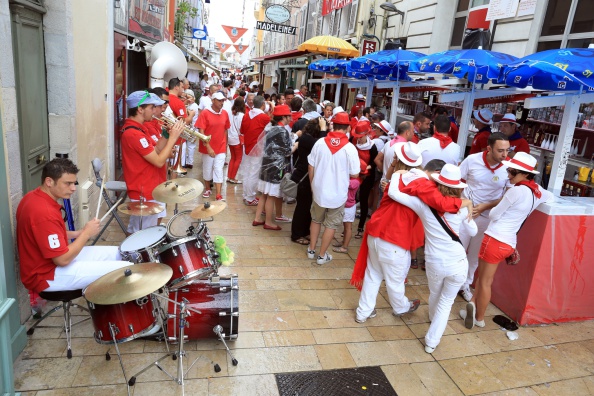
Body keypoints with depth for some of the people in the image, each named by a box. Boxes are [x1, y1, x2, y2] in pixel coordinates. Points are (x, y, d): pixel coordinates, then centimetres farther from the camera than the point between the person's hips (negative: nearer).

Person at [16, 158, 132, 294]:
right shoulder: (44, 212, -29)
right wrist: (86, 233, -14)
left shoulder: (33, 197, 2)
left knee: (115, 253, 16)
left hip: (48, 261, 10)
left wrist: (77, 234, 3)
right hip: (46, 275, -10)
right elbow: (63, 260, -27)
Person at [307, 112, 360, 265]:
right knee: (331, 225, 14)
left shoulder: (320, 142, -8)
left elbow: (310, 167, -1)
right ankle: (322, 255, 23)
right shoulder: (350, 148, -16)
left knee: (316, 220, 23)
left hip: (319, 190, 3)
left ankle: (311, 250, 34)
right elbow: (355, 174, -11)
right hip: (337, 194, -3)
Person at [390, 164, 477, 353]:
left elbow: (393, 193, -12)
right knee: (446, 301, 18)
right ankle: (432, 341, 19)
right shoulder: (461, 208, -5)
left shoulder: (424, 204, -9)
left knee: (435, 295, 30)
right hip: (458, 264, 0)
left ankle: (434, 318, 58)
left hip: (434, 264, 1)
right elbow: (473, 231, 11)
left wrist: (397, 175, 5)